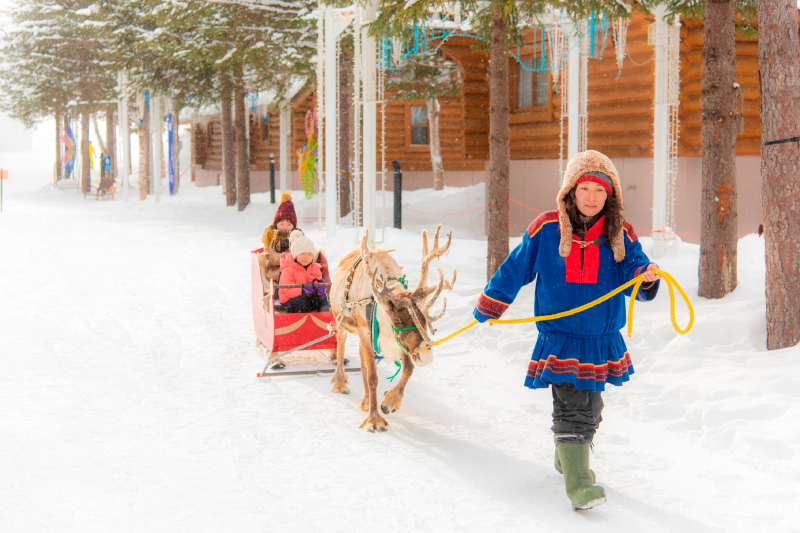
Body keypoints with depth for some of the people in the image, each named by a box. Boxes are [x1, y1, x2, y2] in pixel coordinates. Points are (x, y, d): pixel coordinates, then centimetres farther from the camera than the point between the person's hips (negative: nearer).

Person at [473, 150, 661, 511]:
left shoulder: (620, 236, -2)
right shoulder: (545, 230, -7)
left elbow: (634, 271, -9)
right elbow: (514, 270, 4)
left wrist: (647, 278, -34)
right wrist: (487, 309, 13)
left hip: (603, 341, 4)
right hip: (560, 339, -4)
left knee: (590, 411, 20)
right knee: (570, 411, -14)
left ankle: (569, 460, 43)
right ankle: (577, 484, -15)